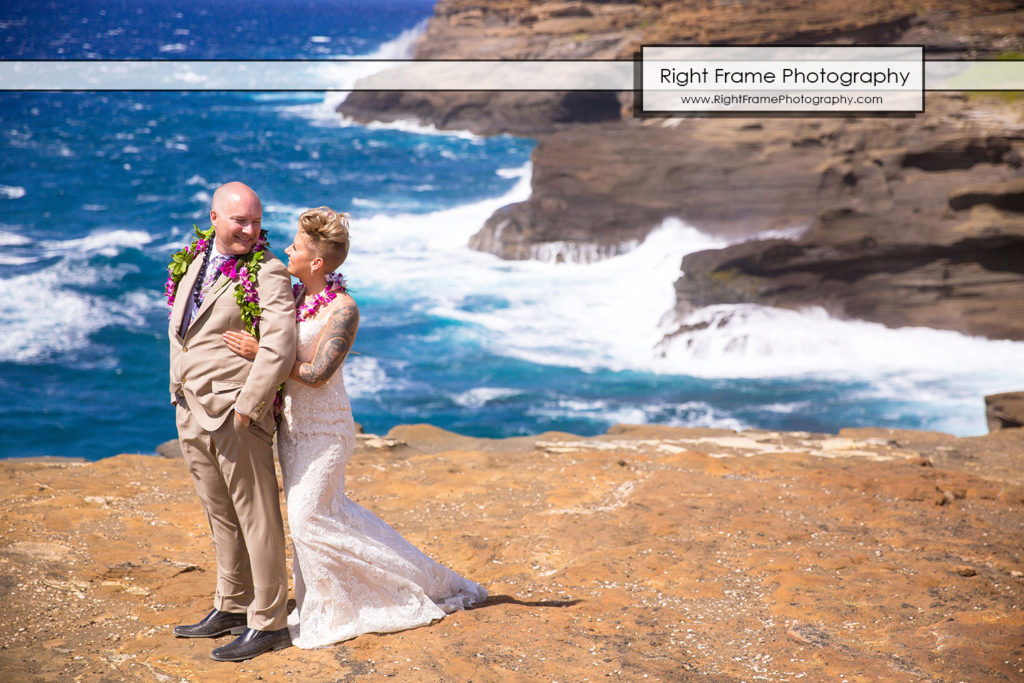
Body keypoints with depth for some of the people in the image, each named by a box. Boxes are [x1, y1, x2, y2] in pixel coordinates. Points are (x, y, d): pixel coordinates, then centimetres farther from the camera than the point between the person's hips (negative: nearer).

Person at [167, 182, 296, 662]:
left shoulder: (267, 274, -11)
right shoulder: (191, 263, 13)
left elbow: (280, 347, -21)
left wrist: (247, 407, -20)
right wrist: (178, 394, 18)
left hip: (236, 416, -8)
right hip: (191, 414, 8)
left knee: (257, 518, 0)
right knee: (221, 516, 18)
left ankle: (267, 623, 8)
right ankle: (231, 608, 31)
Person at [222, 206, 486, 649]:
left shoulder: (343, 309, -17)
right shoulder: (294, 296, 4)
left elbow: (316, 374, -24)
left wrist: (261, 352, -23)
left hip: (322, 426, -8)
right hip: (290, 422, 8)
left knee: (309, 518, -4)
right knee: (312, 512, 15)